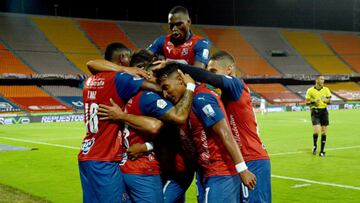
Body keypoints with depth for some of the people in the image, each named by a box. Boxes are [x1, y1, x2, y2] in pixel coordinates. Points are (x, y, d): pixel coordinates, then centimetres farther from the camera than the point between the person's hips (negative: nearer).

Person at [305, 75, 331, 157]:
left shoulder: (326, 89, 6)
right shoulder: (310, 90, -1)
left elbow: (329, 101, 9)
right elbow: (307, 102, 2)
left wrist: (326, 100, -14)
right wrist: (313, 101, -17)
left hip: (324, 111, 3)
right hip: (315, 111, -3)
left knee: (323, 131, 2)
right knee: (316, 131, -14)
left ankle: (322, 151, 12)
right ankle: (315, 146, 15)